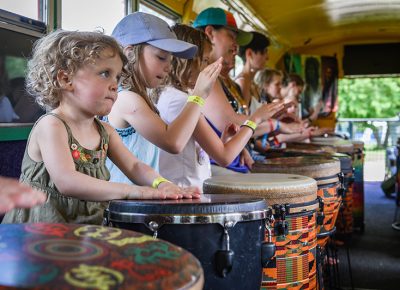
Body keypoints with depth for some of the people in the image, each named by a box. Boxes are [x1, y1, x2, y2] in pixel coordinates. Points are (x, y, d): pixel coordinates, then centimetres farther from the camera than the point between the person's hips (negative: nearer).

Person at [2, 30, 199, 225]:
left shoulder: (105, 131, 7)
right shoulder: (51, 126, -16)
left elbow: (133, 166, 4)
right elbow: (67, 183, -28)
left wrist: (161, 184, -18)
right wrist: (131, 191, -33)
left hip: (91, 224, 8)